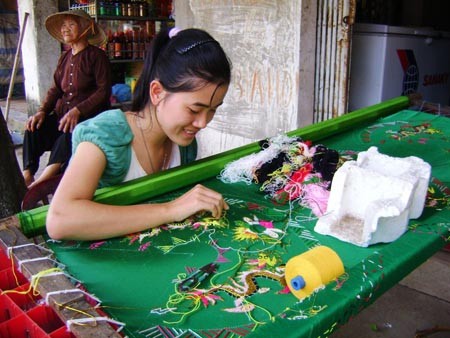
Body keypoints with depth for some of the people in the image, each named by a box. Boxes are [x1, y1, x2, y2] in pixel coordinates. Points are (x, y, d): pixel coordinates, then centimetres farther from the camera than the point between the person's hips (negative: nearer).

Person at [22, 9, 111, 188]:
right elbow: (56, 89, 15)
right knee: (34, 130, -19)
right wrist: (42, 111, -4)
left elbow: (104, 91, -11)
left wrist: (77, 110, -22)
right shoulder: (64, 57, 17)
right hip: (62, 113, 6)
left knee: (69, 134, -35)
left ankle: (41, 183, -37)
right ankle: (27, 177, -22)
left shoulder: (97, 56, -2)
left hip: (89, 115, -6)